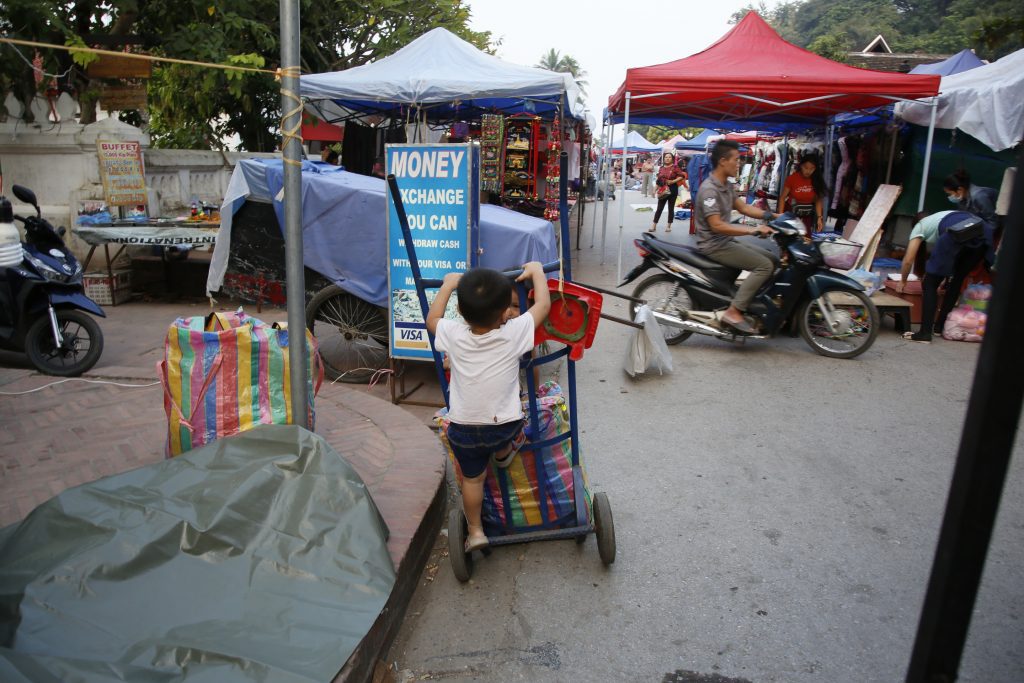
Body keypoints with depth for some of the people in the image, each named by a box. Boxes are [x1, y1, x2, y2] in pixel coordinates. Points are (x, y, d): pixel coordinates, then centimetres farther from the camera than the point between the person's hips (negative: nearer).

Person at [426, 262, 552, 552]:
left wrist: (447, 286, 16)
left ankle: (475, 531, 31)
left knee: (472, 477, 21)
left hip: (463, 428, 1)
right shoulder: (514, 334, -18)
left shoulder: (454, 335, -15)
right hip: (503, 425, -1)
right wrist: (536, 271, 11)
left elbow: (432, 320, 9)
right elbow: (543, 305, -3)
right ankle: (504, 453, 55)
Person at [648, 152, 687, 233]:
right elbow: (658, 180, 12)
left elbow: (682, 176, -12)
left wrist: (673, 181, -17)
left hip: (672, 190, -3)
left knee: (671, 208, 5)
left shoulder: (675, 167, -4)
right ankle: (654, 226, 3)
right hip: (663, 191, 3)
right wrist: (655, 190, 8)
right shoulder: (661, 168, 9)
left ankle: (669, 226, 13)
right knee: (659, 208, 2)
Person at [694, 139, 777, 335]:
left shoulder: (727, 186, 11)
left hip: (726, 242, 10)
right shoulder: (709, 189, -21)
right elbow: (716, 225, -27)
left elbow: (743, 207, 16)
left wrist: (772, 216, 3)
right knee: (764, 266, -19)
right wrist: (752, 230, -30)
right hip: (714, 245, -10)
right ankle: (733, 312, -21)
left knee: (772, 260, 11)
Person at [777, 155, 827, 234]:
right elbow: (782, 198, -11)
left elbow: (818, 200, -3)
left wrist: (819, 217, -13)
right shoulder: (792, 178, -13)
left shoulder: (817, 181, -6)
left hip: (807, 216, 2)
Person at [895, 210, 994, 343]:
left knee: (929, 284, 7)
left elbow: (908, 260, 22)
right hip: (985, 230, 6)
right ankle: (939, 326, 29)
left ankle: (925, 333, 2)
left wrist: (903, 281, 39)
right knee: (958, 279, 24)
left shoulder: (919, 226, 30)